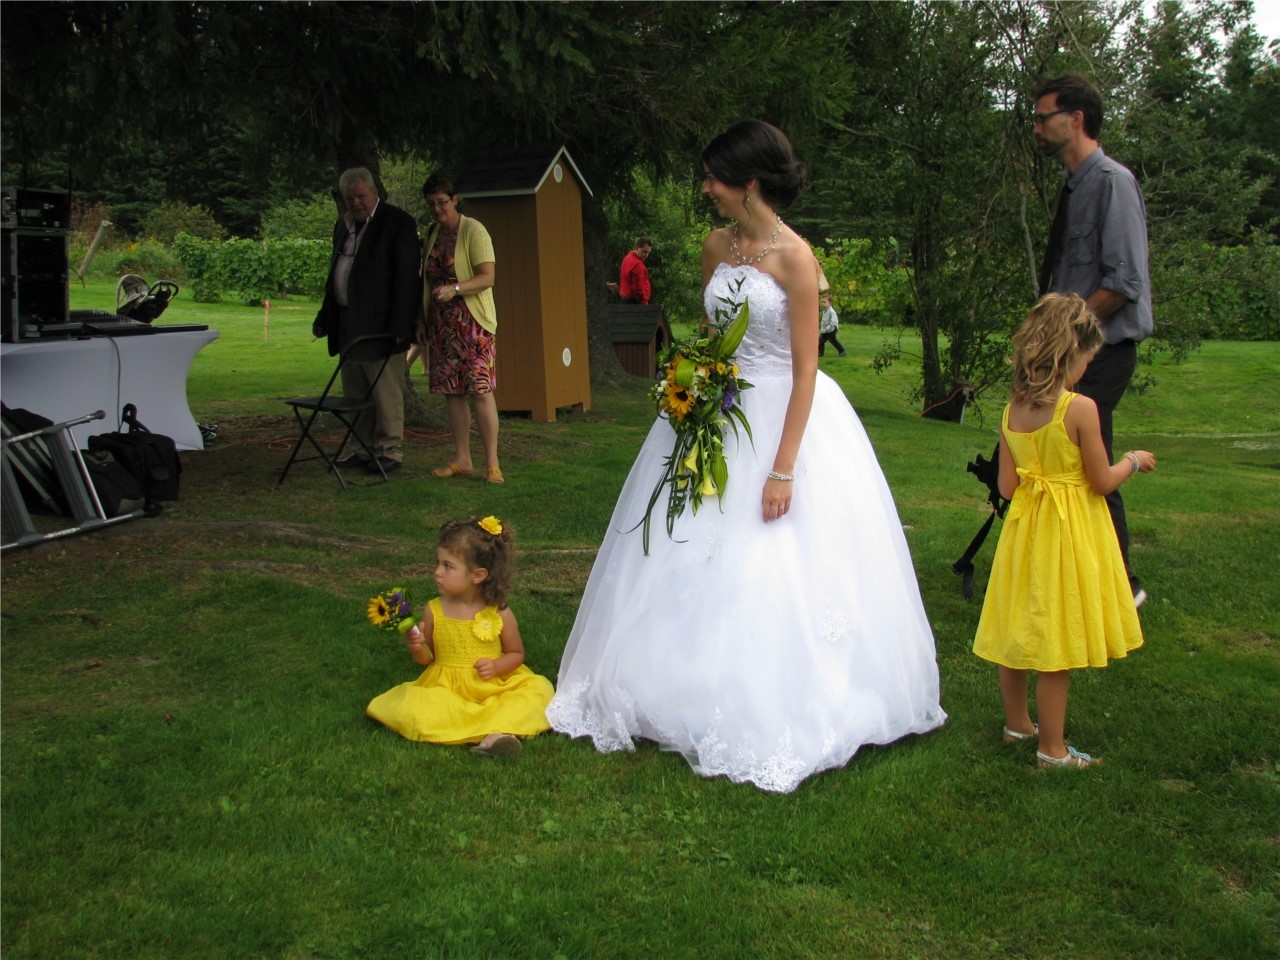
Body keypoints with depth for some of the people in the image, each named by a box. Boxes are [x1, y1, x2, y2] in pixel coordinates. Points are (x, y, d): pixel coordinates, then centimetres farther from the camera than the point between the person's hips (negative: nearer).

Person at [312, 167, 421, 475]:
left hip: (380, 323, -8)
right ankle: (365, 449, 20)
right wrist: (325, 319, 17)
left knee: (386, 391, -4)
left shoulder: (398, 222, -6)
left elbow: (406, 277, -11)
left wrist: (398, 327, -17)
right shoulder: (343, 225, 18)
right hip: (348, 323, 8)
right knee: (356, 392, 12)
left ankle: (390, 450, 4)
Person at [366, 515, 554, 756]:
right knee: (410, 710, -28)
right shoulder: (433, 611, -1)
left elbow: (516, 654, 7)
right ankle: (490, 726, -30)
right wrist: (417, 648, -13)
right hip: (445, 689, 1)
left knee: (538, 687, -24)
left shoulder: (500, 614, -5)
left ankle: (497, 734, -45)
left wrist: (497, 666, -14)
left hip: (494, 687, 0)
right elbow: (428, 657, 10)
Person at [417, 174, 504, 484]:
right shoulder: (432, 235, 14)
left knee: (480, 390, -11)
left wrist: (454, 289, -29)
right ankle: (461, 460, 12)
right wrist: (422, 322, 18)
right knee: (451, 392, 5)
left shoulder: (473, 231, -6)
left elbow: (488, 276, -15)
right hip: (441, 324, 6)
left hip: (473, 322, -6)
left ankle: (492, 463, -8)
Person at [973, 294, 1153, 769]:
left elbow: (1007, 486, 3)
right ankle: (1052, 748, 13)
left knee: (1017, 631, 17)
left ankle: (1017, 724, 35)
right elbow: (1102, 482, -10)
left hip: (1024, 530, 6)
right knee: (1056, 641, 2)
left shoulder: (1012, 411, 0)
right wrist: (1134, 460, 8)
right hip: (1070, 533, -6)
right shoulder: (1081, 408, -17)